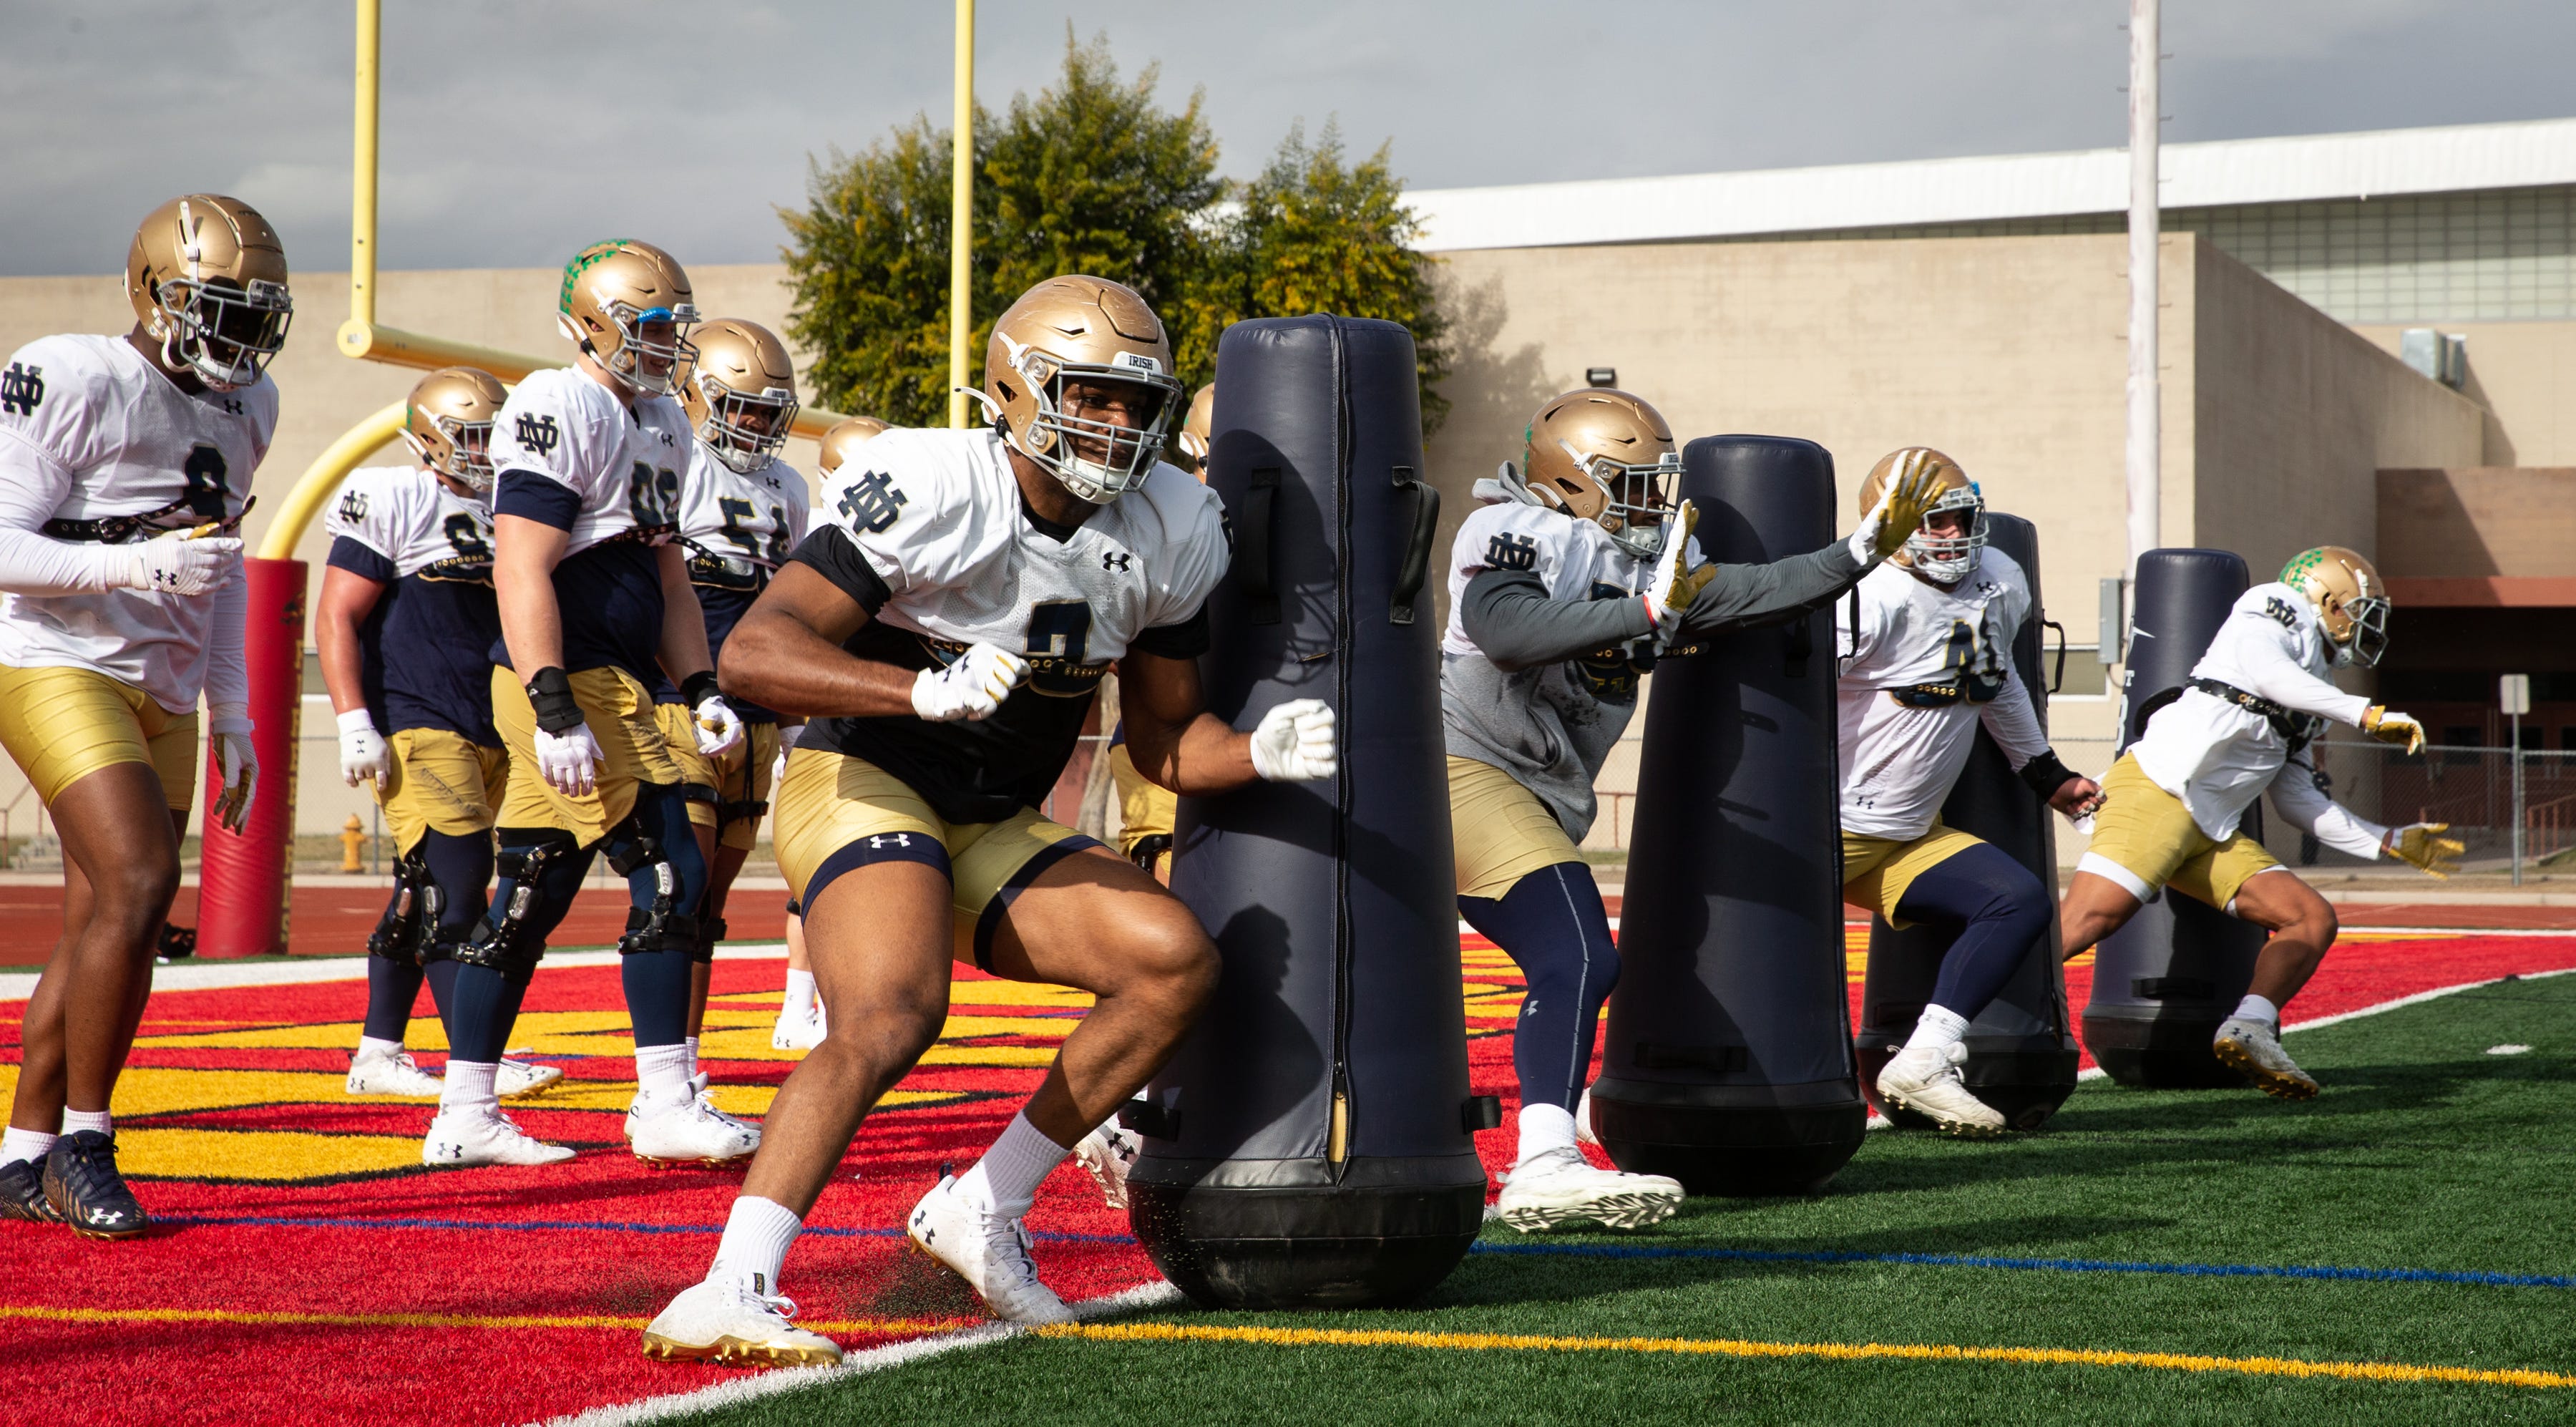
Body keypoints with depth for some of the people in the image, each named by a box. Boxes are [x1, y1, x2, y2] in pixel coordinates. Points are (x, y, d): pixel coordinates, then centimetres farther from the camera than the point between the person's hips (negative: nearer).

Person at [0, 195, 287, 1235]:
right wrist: (135, 566, -27)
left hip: (161, 694, 8)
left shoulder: (246, 406, 11)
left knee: (103, 931, 7)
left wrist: (233, 714, 18)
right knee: (140, 877, -22)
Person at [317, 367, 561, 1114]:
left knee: (424, 895, 10)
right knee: (456, 879, -14)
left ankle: (378, 1054, 16)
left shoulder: (505, 512, 16)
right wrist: (354, 723, -15)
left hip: (489, 731, 8)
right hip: (416, 723, -7)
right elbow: (336, 617, -8)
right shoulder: (393, 501, -5)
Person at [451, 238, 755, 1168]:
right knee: (668, 873, -11)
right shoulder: (557, 412, -12)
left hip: (615, 682, 10)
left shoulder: (662, 424, 18)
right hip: (568, 678, -10)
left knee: (531, 897, 10)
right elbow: (522, 573, -18)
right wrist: (557, 710, -24)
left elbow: (666, 572, 24)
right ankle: (665, 1103, -7)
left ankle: (466, 1110, 15)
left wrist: (702, 691, 15)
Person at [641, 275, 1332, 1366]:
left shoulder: (1171, 531, 0)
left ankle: (980, 1212, 1)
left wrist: (1259, 754, -13)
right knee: (891, 1013, -32)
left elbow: (1164, 741, 9)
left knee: (1176, 962, -10)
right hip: (864, 784, -7)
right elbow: (751, 656, -27)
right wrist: (927, 690, -40)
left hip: (997, 830, 7)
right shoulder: (928, 489, -20)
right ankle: (726, 1295, -31)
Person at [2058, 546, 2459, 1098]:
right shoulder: (2273, 610, 5)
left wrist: (2392, 843, 24)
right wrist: (2366, 715, -21)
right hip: (2157, 791, -9)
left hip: (2214, 831, 9)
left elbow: (2300, 803, 25)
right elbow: (2263, 667, -19)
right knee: (2079, 927, -22)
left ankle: (2248, 1031, -14)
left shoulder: (2308, 702, 27)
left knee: (2312, 919, 0)